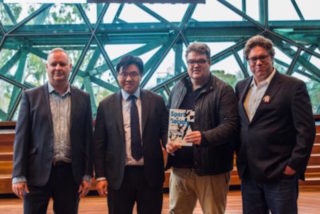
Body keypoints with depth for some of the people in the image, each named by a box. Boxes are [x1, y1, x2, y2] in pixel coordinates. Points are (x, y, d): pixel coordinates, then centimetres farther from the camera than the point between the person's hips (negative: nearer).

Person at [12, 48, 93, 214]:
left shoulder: (83, 99, 7)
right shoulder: (31, 96, 2)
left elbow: (87, 138, 7)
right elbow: (21, 137, -1)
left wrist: (87, 175, 4)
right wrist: (18, 176, -6)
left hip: (70, 173, 2)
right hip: (38, 173, -1)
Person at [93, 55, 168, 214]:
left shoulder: (156, 101, 3)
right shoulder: (106, 105, 3)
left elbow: (165, 130, 6)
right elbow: (99, 143, 3)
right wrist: (100, 176, -2)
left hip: (150, 174, 0)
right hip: (118, 176, 0)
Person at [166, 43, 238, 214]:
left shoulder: (223, 90, -5)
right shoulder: (178, 89, 13)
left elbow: (230, 124, -14)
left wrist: (204, 137, -29)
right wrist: (167, 141, -2)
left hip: (211, 169, -5)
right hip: (180, 167, 5)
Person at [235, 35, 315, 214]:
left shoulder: (293, 86, -6)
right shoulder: (241, 87, 11)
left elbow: (306, 130, -9)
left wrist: (294, 165, -13)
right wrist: (240, 158, 10)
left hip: (280, 174, -5)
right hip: (249, 174, 5)